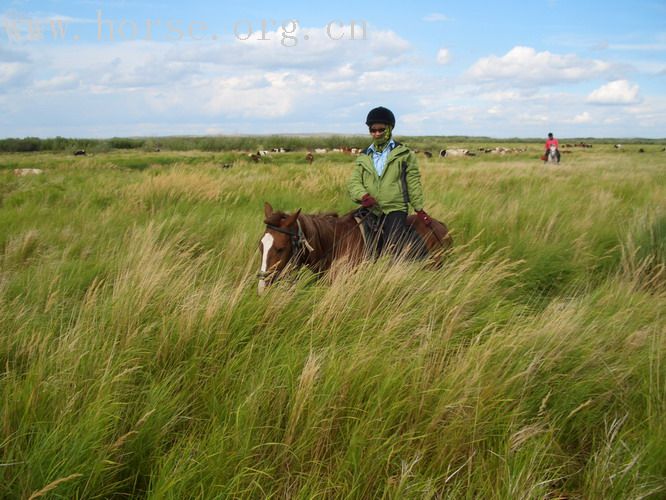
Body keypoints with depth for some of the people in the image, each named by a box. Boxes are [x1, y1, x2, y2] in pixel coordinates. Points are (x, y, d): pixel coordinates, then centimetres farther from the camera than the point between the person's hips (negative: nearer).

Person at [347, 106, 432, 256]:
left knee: (392, 249, -20)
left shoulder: (403, 154, 6)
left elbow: (413, 183, 6)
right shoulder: (363, 157, 15)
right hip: (370, 210, 3)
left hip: (395, 209, -3)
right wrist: (363, 196, -16)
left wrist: (419, 209, 3)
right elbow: (353, 182, 4)